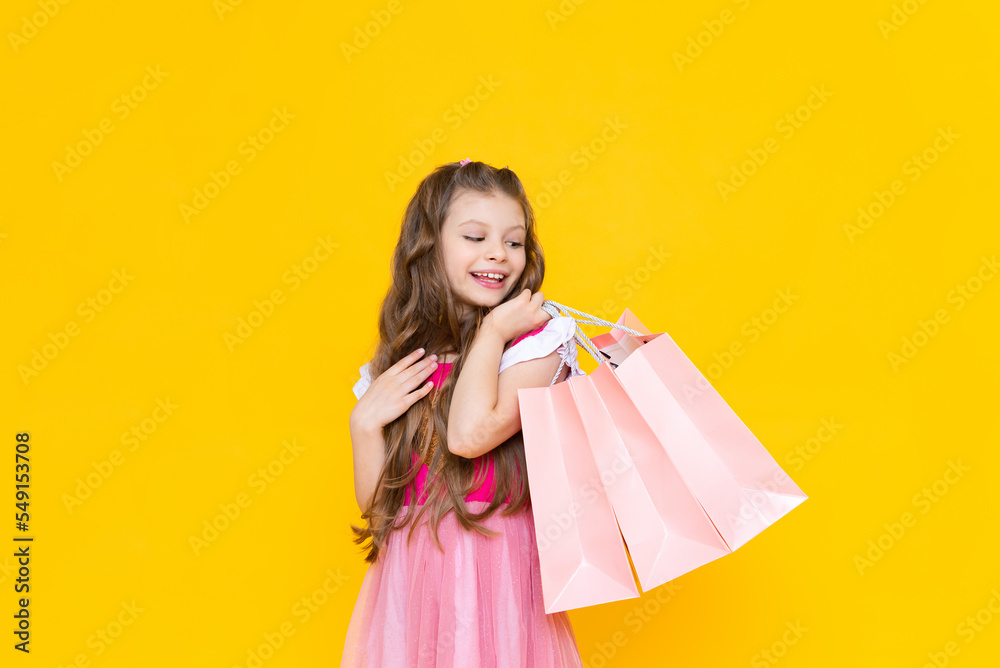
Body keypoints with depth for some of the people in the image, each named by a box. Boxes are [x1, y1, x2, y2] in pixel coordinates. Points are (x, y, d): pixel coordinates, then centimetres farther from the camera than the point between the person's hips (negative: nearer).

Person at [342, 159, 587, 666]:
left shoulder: (537, 339, -5)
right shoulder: (400, 359, 5)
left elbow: (471, 433, -22)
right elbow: (373, 500, 6)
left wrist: (494, 330, -12)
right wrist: (364, 422, -9)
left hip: (496, 569, -3)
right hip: (409, 574, 4)